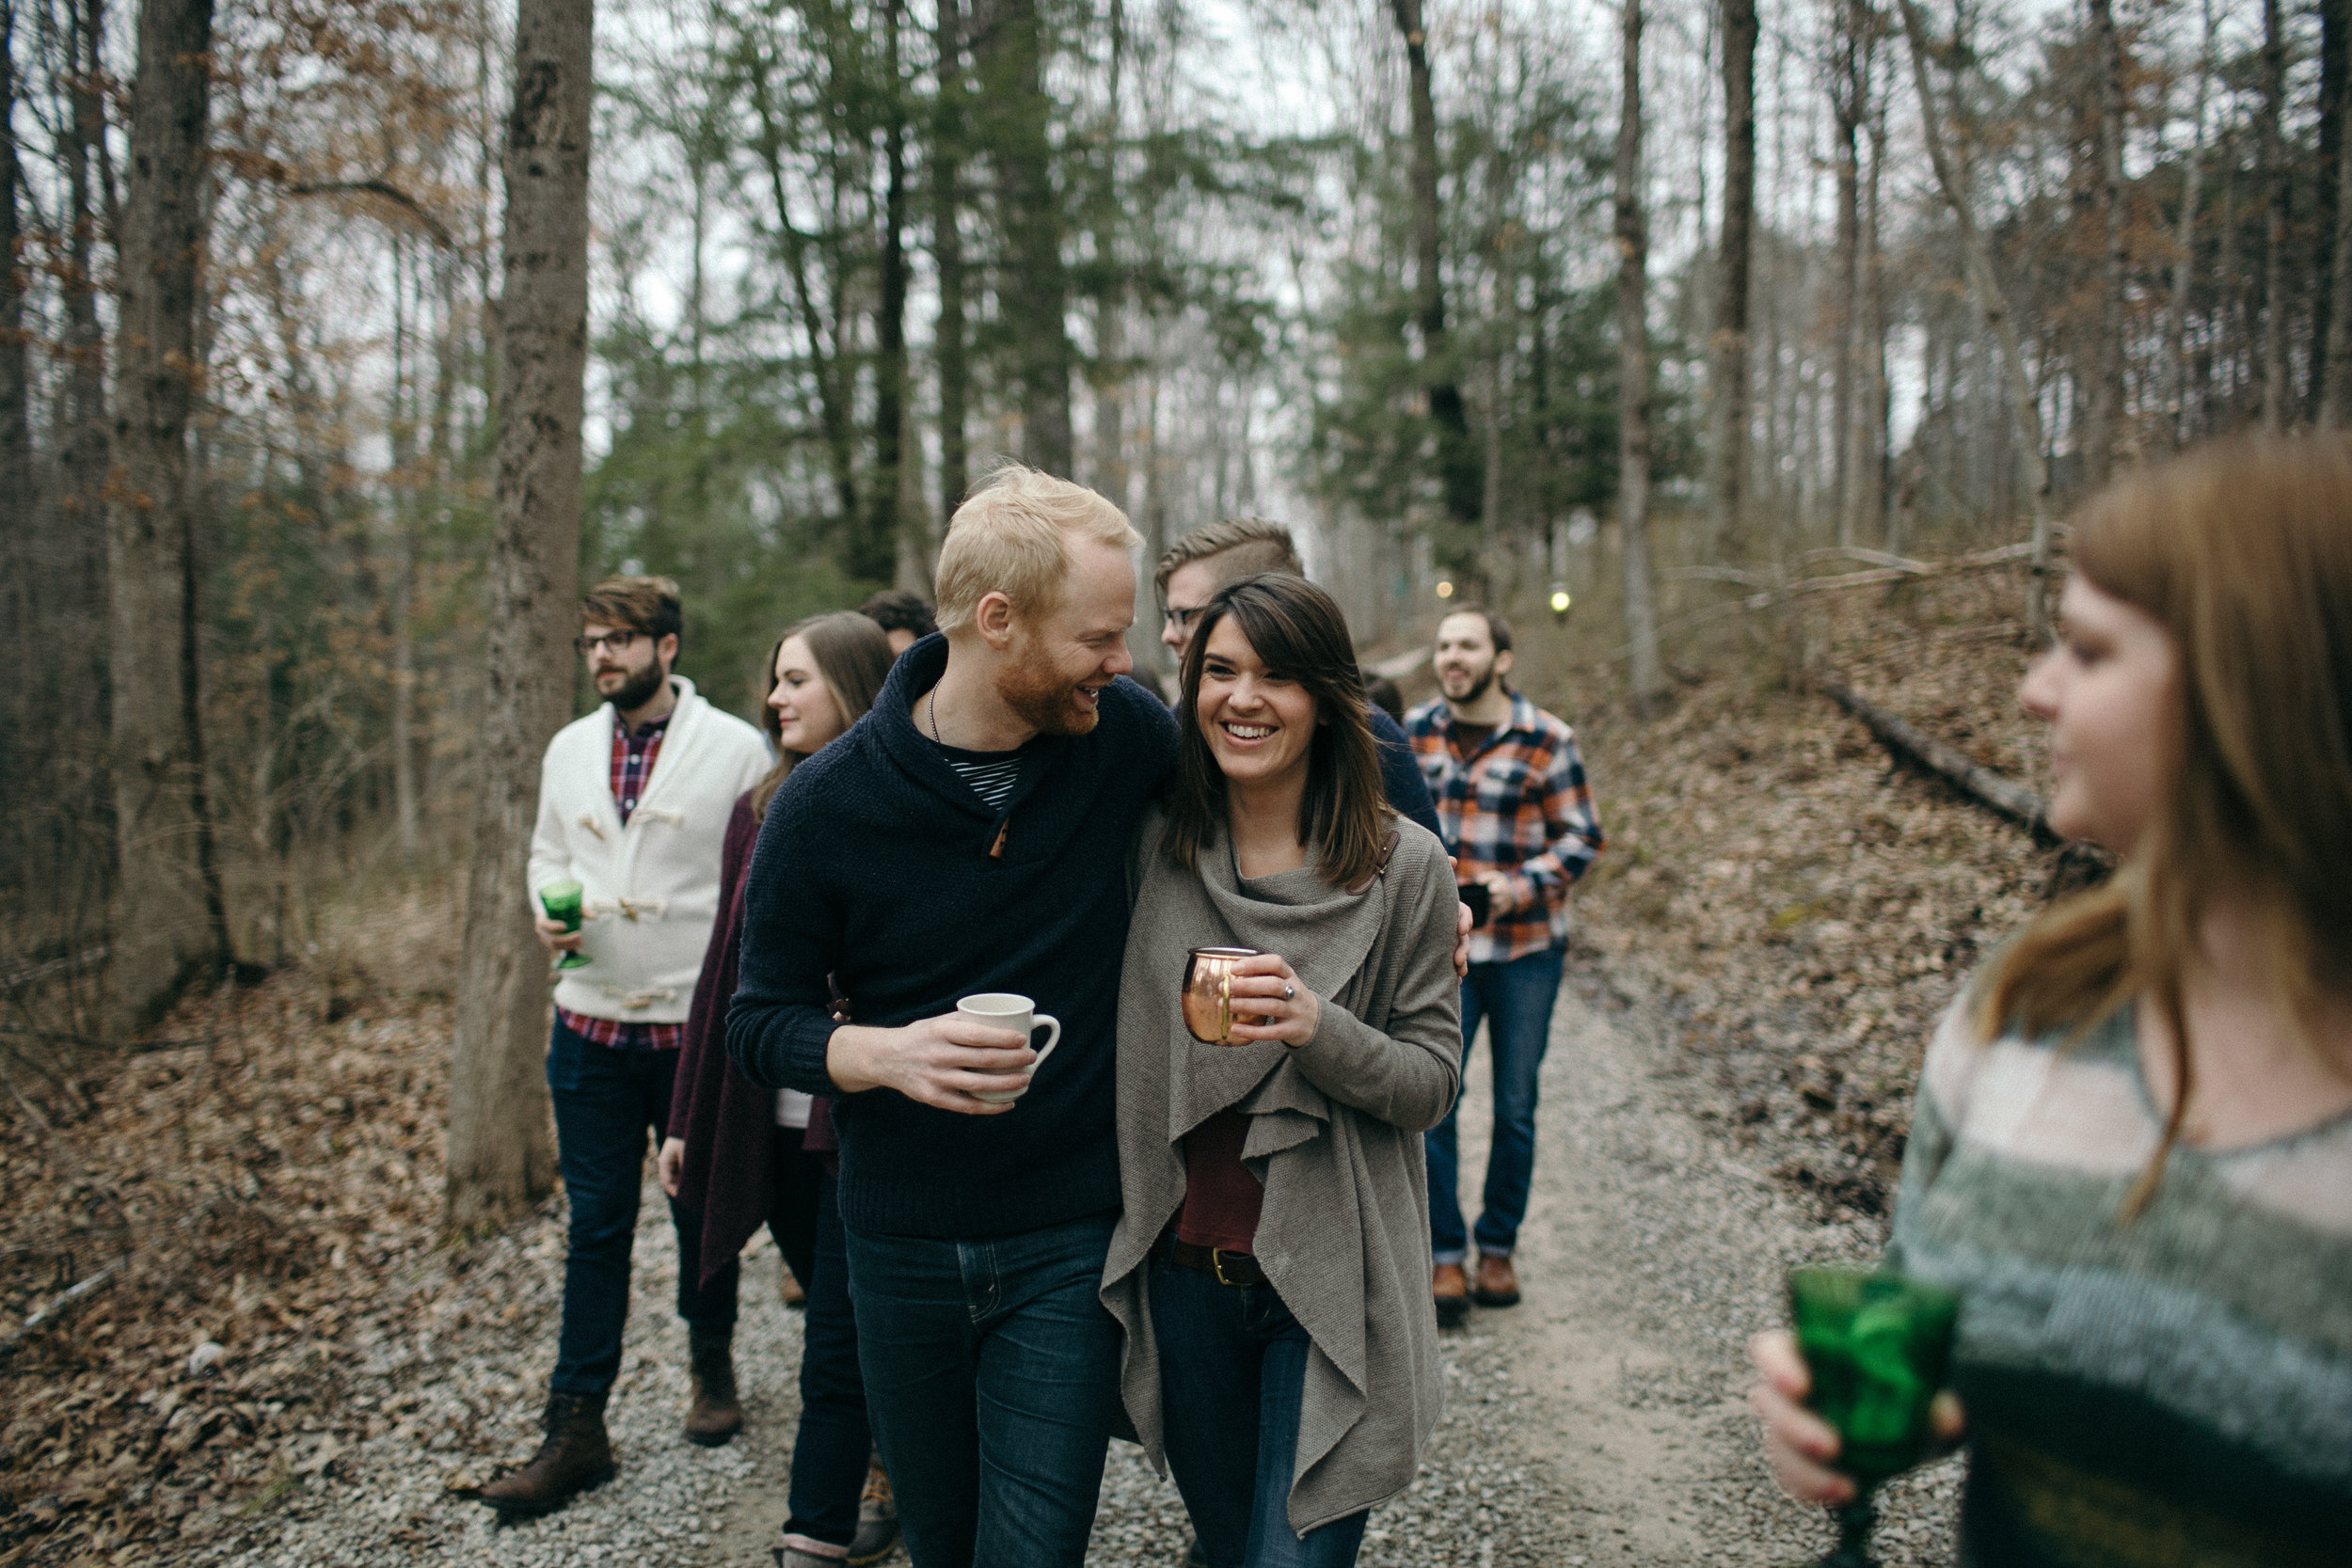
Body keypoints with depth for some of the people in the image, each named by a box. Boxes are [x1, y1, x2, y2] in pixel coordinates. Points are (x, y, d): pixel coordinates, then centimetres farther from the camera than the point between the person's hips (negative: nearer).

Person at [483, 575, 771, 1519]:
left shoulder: (735, 748, -7)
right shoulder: (569, 750, 8)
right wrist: (547, 915, -2)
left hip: (700, 1025, -3)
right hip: (591, 1024, 4)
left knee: (704, 1213, 13)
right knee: (595, 1227, 8)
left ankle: (711, 1360, 38)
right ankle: (575, 1430, 16)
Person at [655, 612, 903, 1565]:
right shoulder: (761, 813, 9)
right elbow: (726, 968, 11)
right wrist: (689, 1119, 12)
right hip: (775, 1119, 6)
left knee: (837, 1349, 1)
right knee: (846, 1319, 19)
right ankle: (880, 1481, 38)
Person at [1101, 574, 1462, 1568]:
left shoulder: (1403, 866, -9)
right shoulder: (1154, 844, -2)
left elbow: (1432, 1084, -8)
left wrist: (1318, 1029, -25)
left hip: (1330, 1280, -3)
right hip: (1182, 1270, 3)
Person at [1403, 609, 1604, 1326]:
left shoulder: (1546, 740, -5)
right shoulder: (1413, 732, 4)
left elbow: (1581, 837, -2)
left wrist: (1522, 886, -17)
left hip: (1526, 948, -1)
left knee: (1515, 1108, 7)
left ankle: (1498, 1247, 24)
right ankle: (1445, 1253, 9)